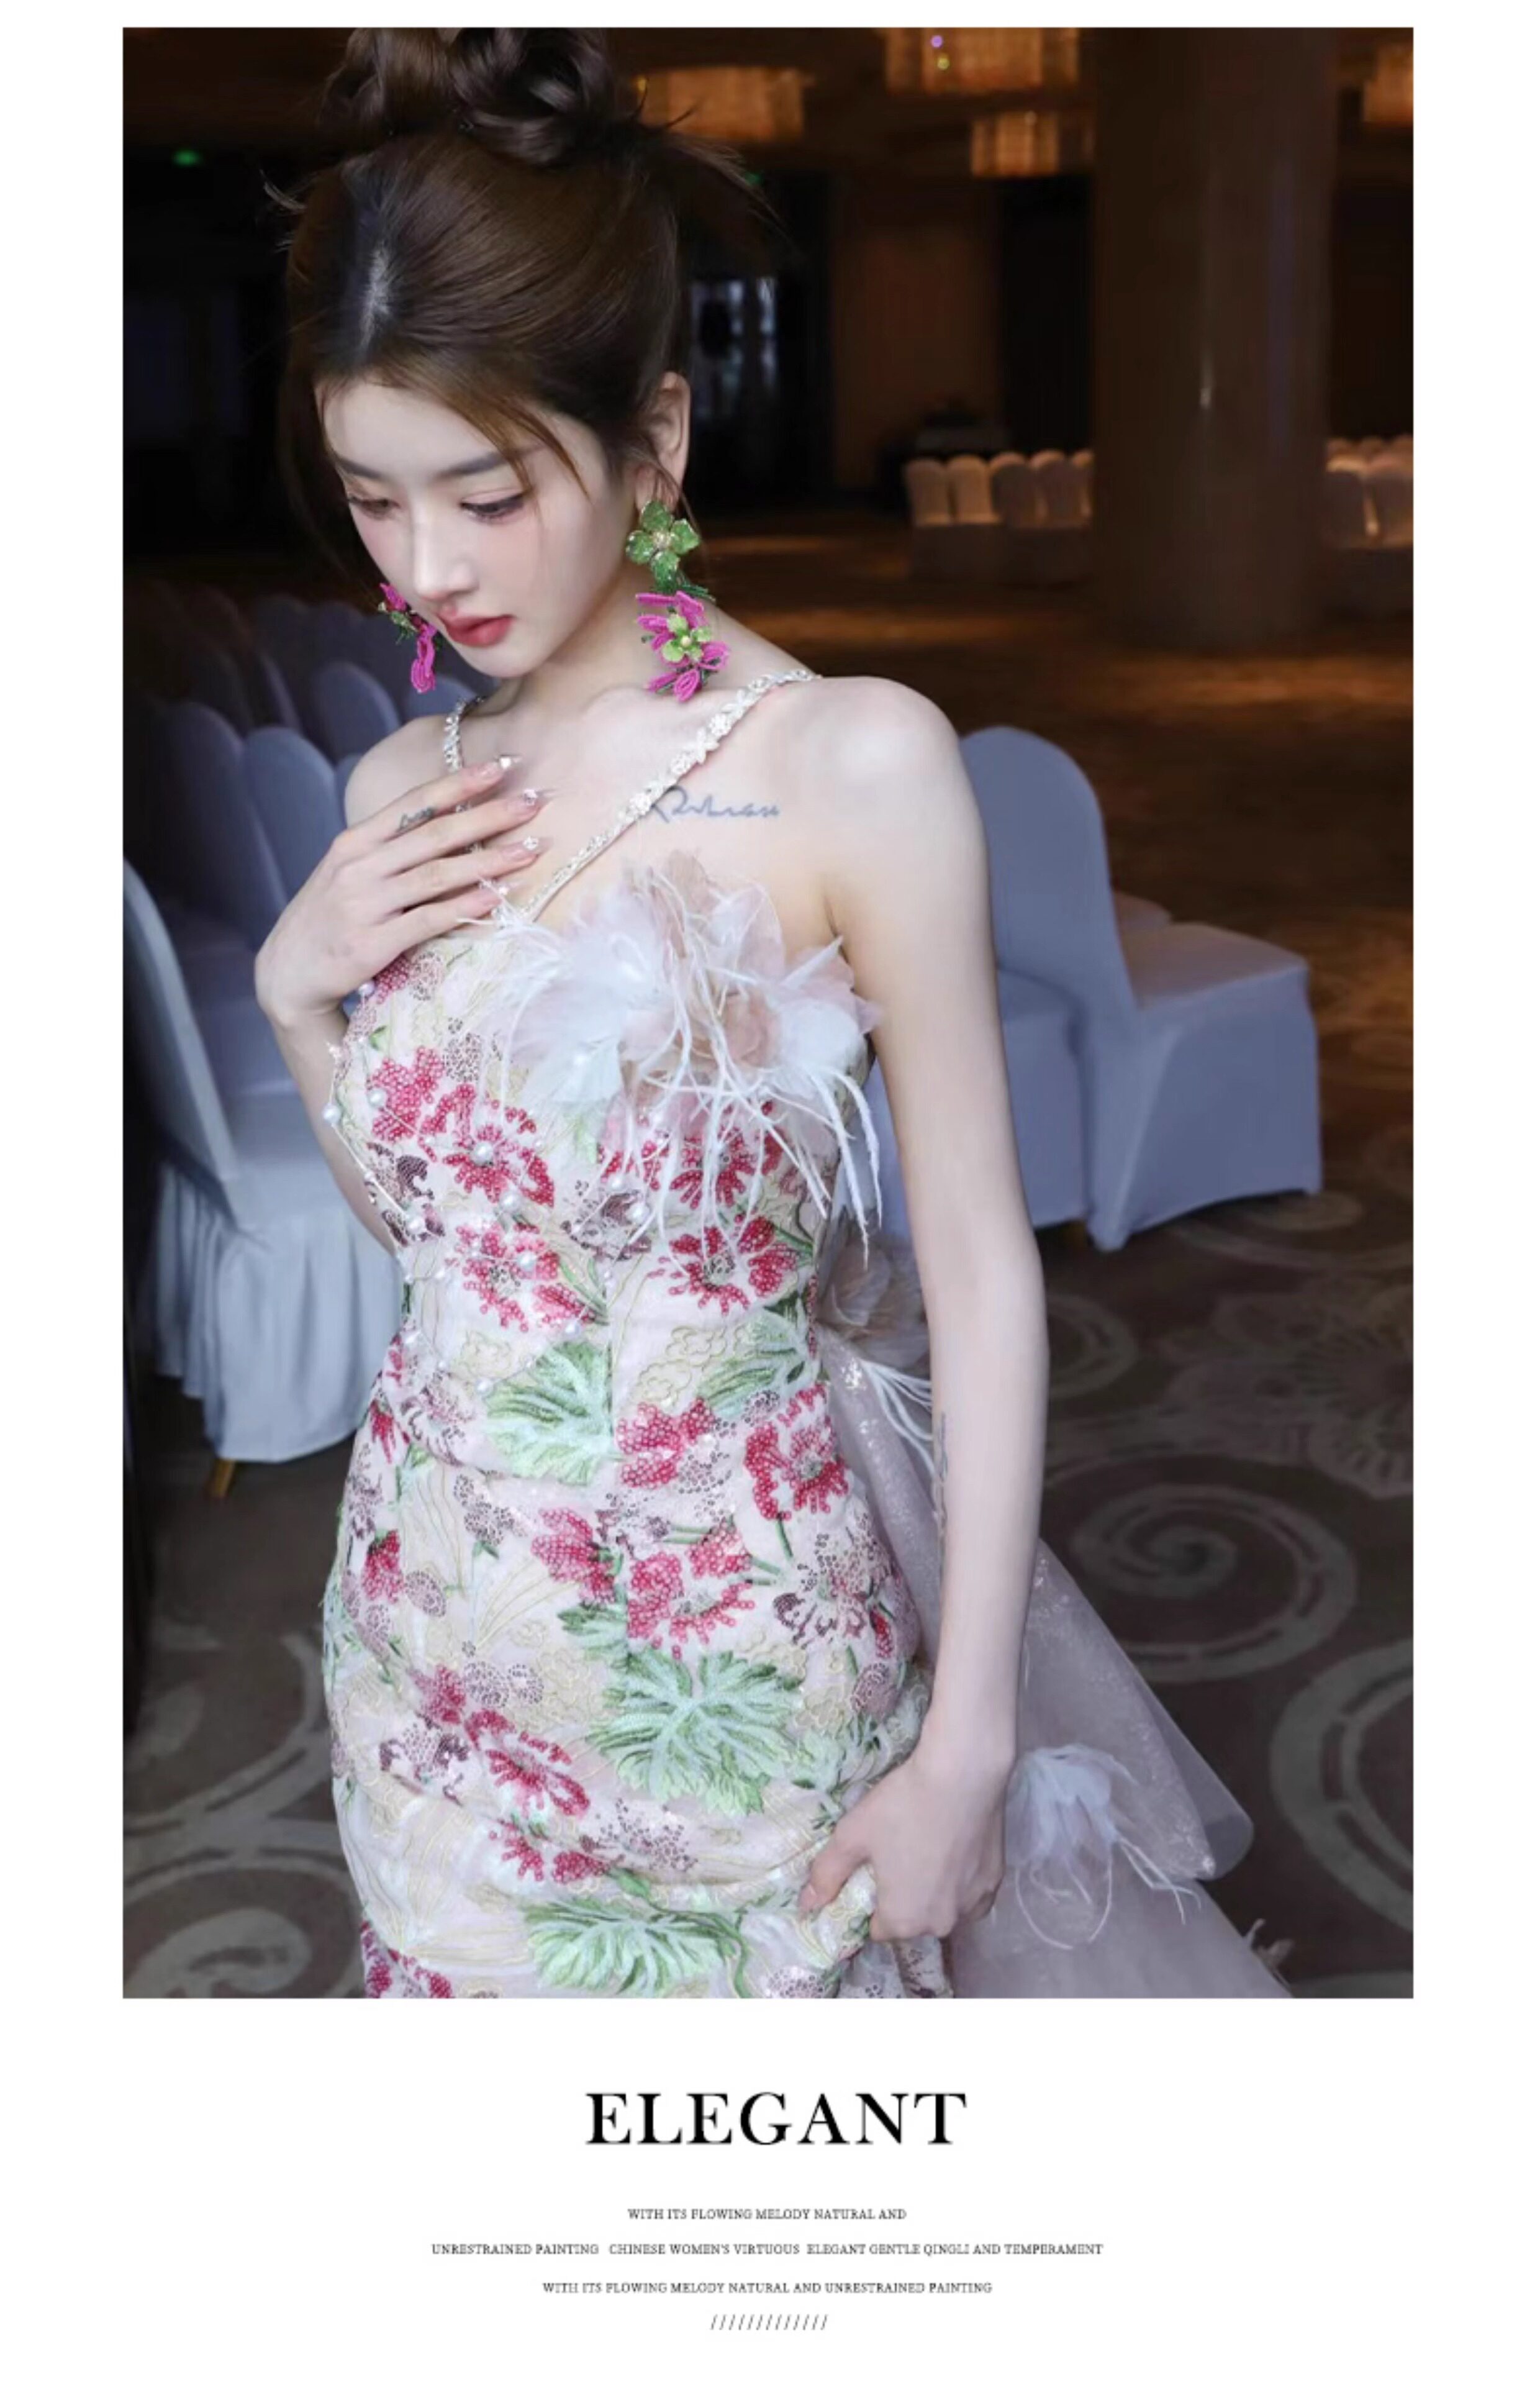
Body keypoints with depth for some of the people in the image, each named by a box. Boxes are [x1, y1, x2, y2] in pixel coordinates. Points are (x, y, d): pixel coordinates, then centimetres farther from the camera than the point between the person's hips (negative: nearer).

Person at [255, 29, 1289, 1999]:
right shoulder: (401, 792, -1)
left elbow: (981, 1267, -14)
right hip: (443, 1635, 5)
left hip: (728, 1638, -5)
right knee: (480, 1973, 25)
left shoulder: (854, 764, -18)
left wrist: (969, 1744, -13)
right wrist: (293, 991, -8)